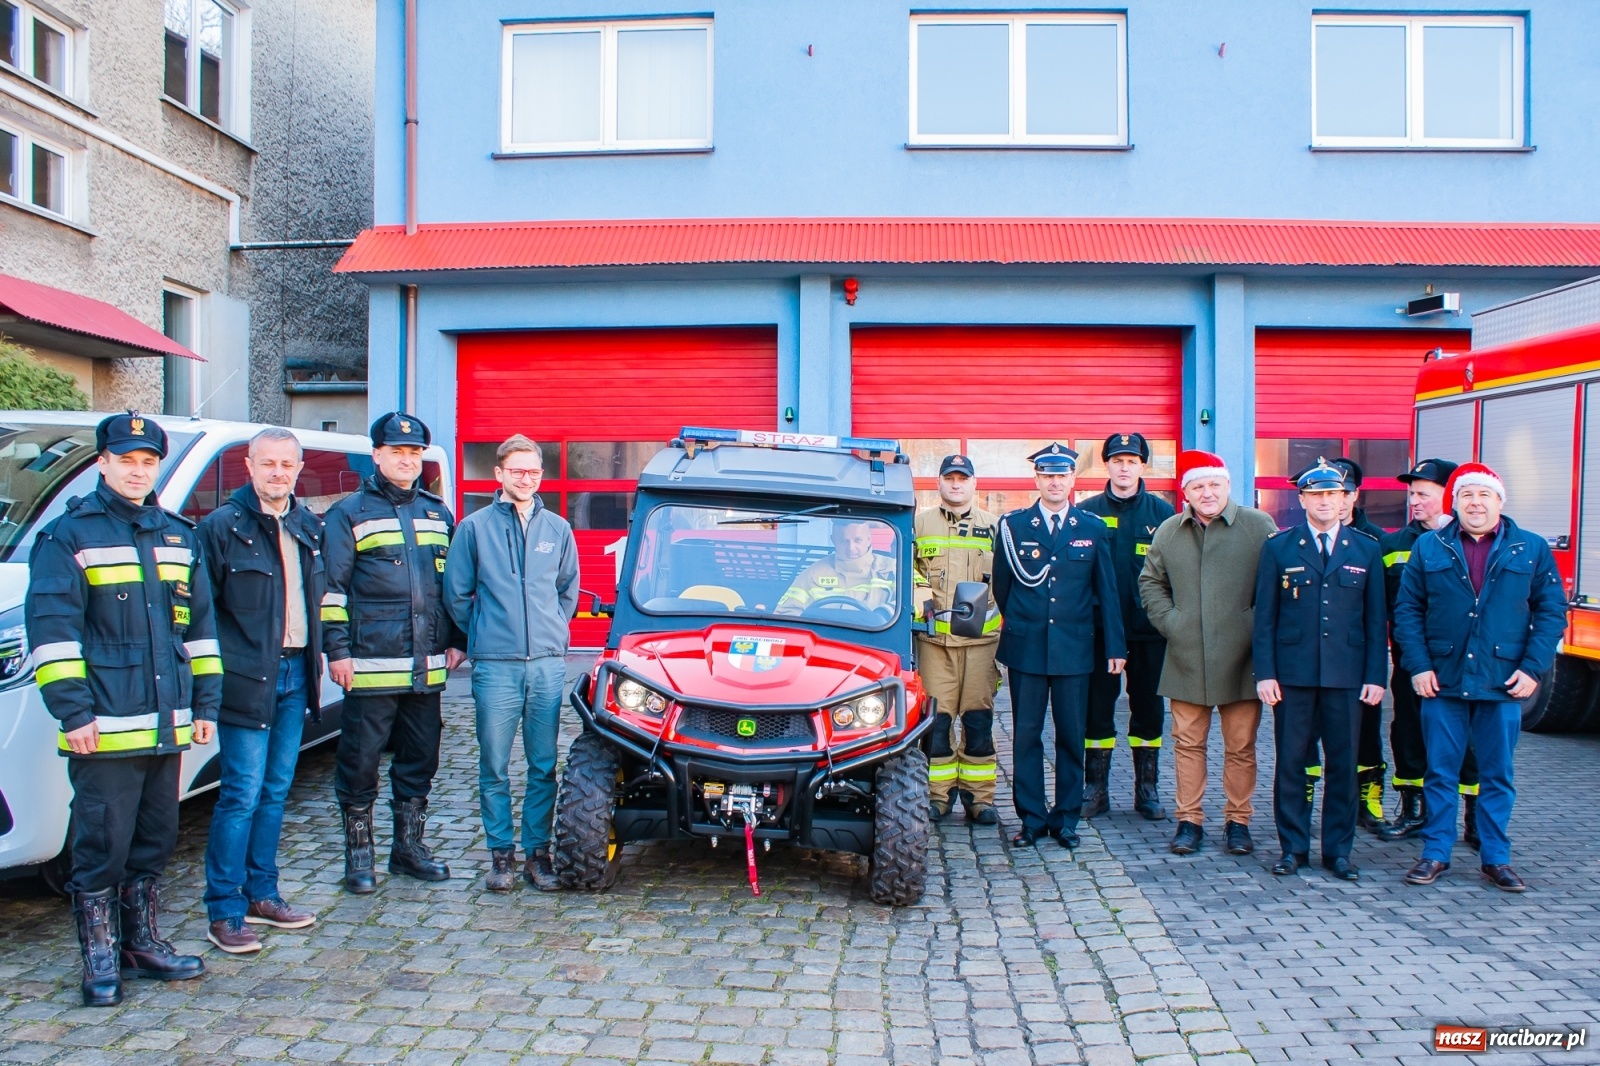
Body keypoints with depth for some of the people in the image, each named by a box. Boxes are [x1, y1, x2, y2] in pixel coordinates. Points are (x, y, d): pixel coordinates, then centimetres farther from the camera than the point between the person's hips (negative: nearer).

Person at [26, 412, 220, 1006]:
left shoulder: (179, 537, 13)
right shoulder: (70, 535, -4)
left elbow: (201, 627, 16)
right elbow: (51, 629, -9)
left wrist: (204, 703, 13)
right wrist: (73, 711, -14)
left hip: (166, 727, 6)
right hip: (105, 728, -5)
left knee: (154, 844, 14)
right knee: (102, 848, 1)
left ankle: (142, 944, 28)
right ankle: (100, 961, 14)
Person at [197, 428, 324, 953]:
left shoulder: (309, 527, 12)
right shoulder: (221, 526, -7)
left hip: (295, 674, 6)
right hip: (247, 678, -6)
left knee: (275, 791, 13)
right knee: (242, 795, -4)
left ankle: (262, 895, 25)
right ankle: (224, 912, 6)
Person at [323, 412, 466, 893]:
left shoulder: (437, 514, 15)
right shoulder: (349, 513, 0)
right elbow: (332, 586, -4)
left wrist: (457, 641, 14)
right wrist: (337, 650, -10)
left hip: (427, 666, 5)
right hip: (371, 664, -5)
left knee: (421, 758, 12)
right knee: (361, 758, 3)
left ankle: (409, 845, 25)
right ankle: (358, 853, 16)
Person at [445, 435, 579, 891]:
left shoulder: (558, 529, 10)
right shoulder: (474, 527, 4)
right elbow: (456, 593, 8)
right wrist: (483, 634, 10)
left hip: (548, 664, 2)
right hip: (494, 666, -2)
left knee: (544, 766, 5)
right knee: (494, 767, 3)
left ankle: (537, 852, 15)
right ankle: (501, 854, 15)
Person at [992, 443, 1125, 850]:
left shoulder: (1093, 529, 5)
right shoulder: (1013, 525, 3)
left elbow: (1107, 592, 6)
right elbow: (1001, 586, 9)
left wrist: (1116, 646, 3)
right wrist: (1007, 629, 10)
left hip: (1074, 649, 1)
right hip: (1026, 648, 0)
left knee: (1071, 737, 6)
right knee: (1026, 736, 4)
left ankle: (1065, 819, 17)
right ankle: (1031, 818, 14)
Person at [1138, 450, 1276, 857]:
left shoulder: (1259, 526, -1)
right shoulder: (1168, 532, 8)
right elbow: (1151, 581, 17)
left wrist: (1257, 626, -7)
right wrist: (1168, 621, 4)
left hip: (1239, 660, -2)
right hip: (1186, 659, 2)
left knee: (1240, 746, 7)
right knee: (1188, 743, 7)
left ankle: (1238, 821, 19)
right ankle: (1189, 820, 16)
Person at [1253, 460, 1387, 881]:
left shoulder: (1366, 550, 8)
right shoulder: (1279, 548, 5)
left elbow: (1375, 620, 8)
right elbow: (1264, 617, 2)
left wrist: (1375, 676, 0)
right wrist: (1265, 673, -5)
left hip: (1347, 676, 1)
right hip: (1293, 673, -1)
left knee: (1343, 765, 6)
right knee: (1291, 763, 4)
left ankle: (1338, 850, 17)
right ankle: (1293, 847, 15)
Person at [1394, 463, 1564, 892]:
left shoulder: (1532, 549, 4)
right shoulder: (1429, 547, 4)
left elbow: (1552, 612, 3)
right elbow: (1407, 610, 3)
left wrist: (1533, 668, -6)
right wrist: (1419, 666, -6)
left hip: (1503, 684, 0)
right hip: (1443, 683, 0)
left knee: (1497, 775, 9)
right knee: (1441, 773, 6)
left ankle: (1495, 858, 20)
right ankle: (1436, 853, 16)